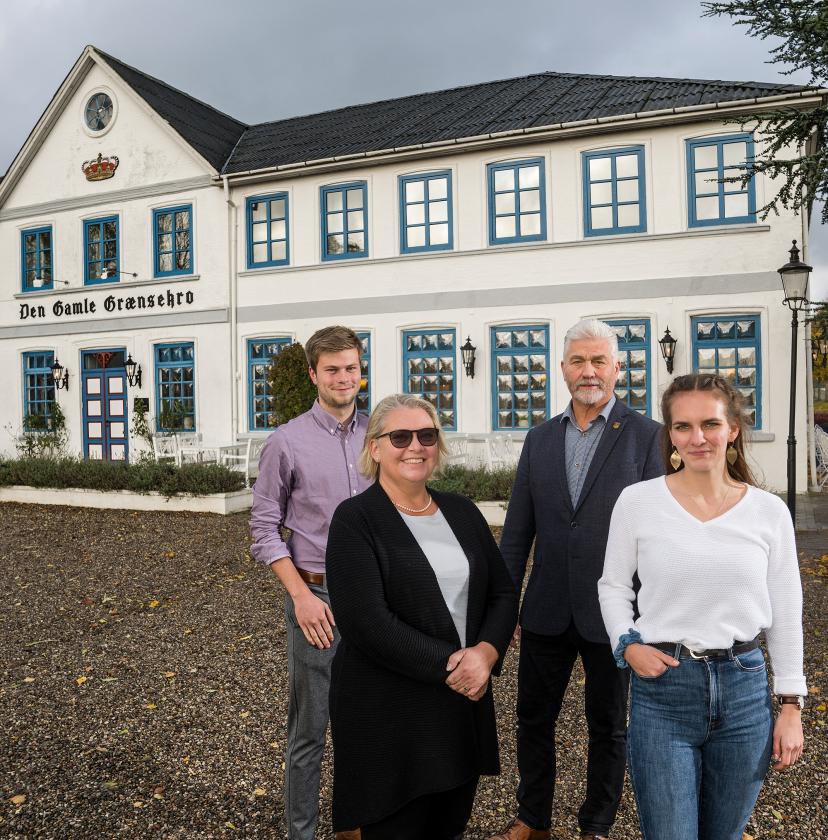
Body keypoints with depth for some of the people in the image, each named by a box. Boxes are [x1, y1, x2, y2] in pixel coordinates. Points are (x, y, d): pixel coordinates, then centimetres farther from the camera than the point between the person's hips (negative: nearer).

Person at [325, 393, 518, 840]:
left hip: (465, 707, 6)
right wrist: (448, 665, -17)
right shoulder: (355, 519, -10)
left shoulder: (460, 511, 7)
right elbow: (366, 622, -18)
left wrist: (485, 652, -11)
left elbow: (503, 593, 7)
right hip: (386, 718, -5)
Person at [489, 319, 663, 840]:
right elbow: (517, 530, 7)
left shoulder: (646, 436, -7)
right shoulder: (540, 439, 5)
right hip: (547, 612, 4)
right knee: (534, 719, 17)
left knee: (608, 728, 16)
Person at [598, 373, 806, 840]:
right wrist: (628, 645, -9)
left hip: (744, 688, 2)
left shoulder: (770, 511, -2)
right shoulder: (637, 501, -7)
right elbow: (613, 586, 6)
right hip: (662, 687, -2)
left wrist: (792, 705, 5)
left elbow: (786, 614, 4)